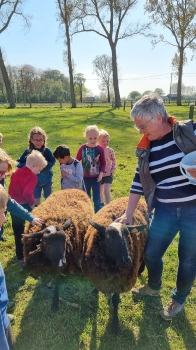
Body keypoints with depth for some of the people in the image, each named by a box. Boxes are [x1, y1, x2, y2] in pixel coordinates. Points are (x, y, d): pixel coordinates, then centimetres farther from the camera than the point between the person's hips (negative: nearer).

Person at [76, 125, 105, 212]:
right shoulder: (82, 148, -9)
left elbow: (103, 163, -1)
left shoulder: (100, 149, -9)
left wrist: (101, 173, -10)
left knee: (96, 198, 4)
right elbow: (77, 160, 0)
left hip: (96, 177, -1)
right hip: (85, 177, 1)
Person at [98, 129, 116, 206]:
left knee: (106, 190, -15)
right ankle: (101, 204, 40)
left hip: (108, 174, -2)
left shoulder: (110, 151, -10)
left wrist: (113, 170, -1)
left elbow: (114, 160, 4)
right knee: (100, 191, 17)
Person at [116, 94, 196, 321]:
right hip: (165, 210, 4)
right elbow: (138, 184, 4)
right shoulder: (146, 149, 0)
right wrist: (128, 214, 4)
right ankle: (153, 287, 47)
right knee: (151, 252, 14)